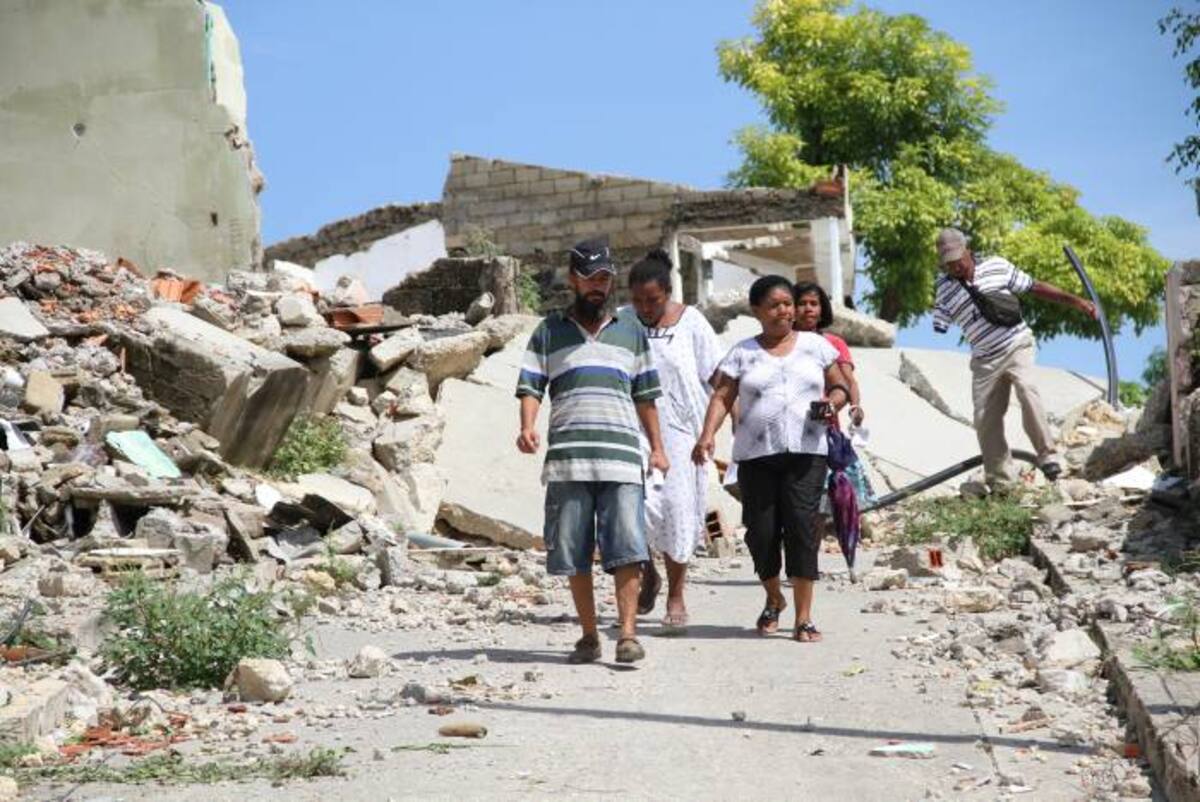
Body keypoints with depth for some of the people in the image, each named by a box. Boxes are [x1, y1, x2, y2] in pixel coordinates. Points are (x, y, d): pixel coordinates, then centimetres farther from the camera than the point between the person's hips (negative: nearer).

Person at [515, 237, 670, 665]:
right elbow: (531, 387, 7)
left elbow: (645, 396, 20)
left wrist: (657, 447, 14)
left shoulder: (631, 332, 18)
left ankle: (628, 633, -12)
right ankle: (589, 636, 11)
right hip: (567, 459, 0)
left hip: (622, 457, 0)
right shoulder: (549, 331, 13)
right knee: (573, 553, 2)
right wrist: (527, 428, -11)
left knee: (627, 548, -11)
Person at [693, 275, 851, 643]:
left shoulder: (815, 345, 14)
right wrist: (708, 435, -13)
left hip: (805, 452, 0)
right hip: (756, 455, 1)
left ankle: (804, 617, -10)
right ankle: (774, 599, 26)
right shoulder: (742, 353, 10)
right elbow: (722, 397, 2)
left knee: (802, 526, -13)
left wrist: (832, 401, -6)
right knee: (761, 530, -2)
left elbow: (840, 386, 17)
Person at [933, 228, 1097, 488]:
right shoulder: (943, 288, 2)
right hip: (985, 360, 2)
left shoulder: (996, 266, 2)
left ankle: (1047, 455, -25)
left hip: (1017, 345, -2)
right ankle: (1000, 482, 10)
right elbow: (939, 330, 2)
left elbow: (1035, 287, 7)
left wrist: (1074, 301, 3)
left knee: (1026, 389, -28)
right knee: (986, 420, 0)